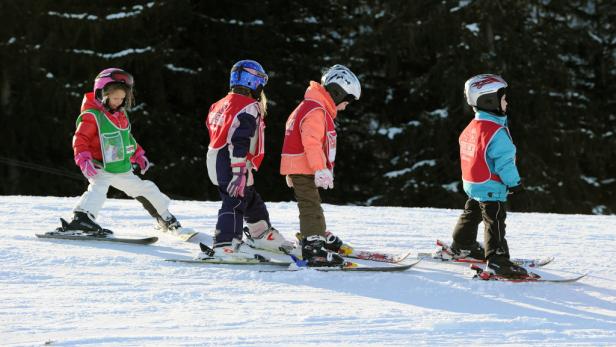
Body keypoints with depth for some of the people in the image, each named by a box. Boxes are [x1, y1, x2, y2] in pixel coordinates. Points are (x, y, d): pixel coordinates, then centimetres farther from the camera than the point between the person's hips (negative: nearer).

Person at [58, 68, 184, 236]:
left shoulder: (121, 115, 12)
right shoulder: (92, 116, -13)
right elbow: (80, 139, -19)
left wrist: (138, 155, 25)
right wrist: (84, 160, -31)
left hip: (123, 170, 8)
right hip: (101, 169, -8)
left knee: (145, 189, 21)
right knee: (98, 188, -36)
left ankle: (165, 217, 41)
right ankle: (82, 218, -52)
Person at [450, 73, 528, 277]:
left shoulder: (473, 127, 5)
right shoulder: (497, 132, -24)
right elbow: (504, 161, -25)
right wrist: (515, 183, -15)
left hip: (471, 183, 9)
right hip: (491, 188, -9)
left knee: (472, 214, 26)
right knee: (495, 221, -9)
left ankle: (462, 246, 42)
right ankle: (497, 261, -13)